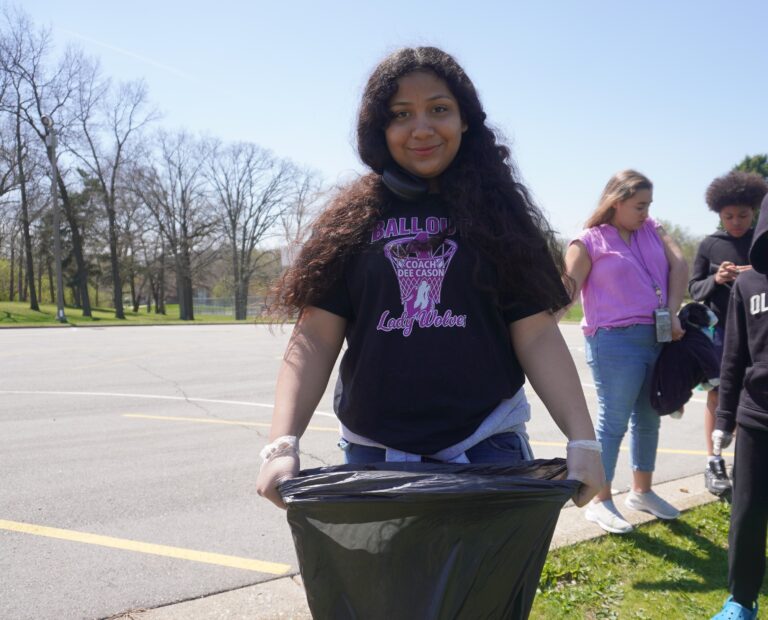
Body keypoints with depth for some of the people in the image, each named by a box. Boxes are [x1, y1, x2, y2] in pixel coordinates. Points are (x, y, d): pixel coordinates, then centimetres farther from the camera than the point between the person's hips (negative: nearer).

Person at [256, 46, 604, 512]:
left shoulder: (497, 212, 2)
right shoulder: (352, 219, 3)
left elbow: (537, 335, -1)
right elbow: (315, 339, -1)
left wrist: (583, 440, -11)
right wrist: (282, 444, -13)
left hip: (487, 447, -1)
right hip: (374, 453, 1)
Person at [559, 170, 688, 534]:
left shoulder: (653, 231, 12)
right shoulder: (590, 241, -4)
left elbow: (679, 266, 3)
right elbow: (567, 290, -10)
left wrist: (672, 313, -9)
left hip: (659, 338, 6)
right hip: (616, 341, -6)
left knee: (648, 419, 16)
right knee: (614, 419, -3)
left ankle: (642, 491, 32)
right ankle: (601, 502, 7)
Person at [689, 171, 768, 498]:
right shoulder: (709, 245, 4)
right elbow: (694, 288, 5)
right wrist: (715, 280, -16)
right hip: (720, 330, 0)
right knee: (717, 395, 5)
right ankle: (714, 463, 12)